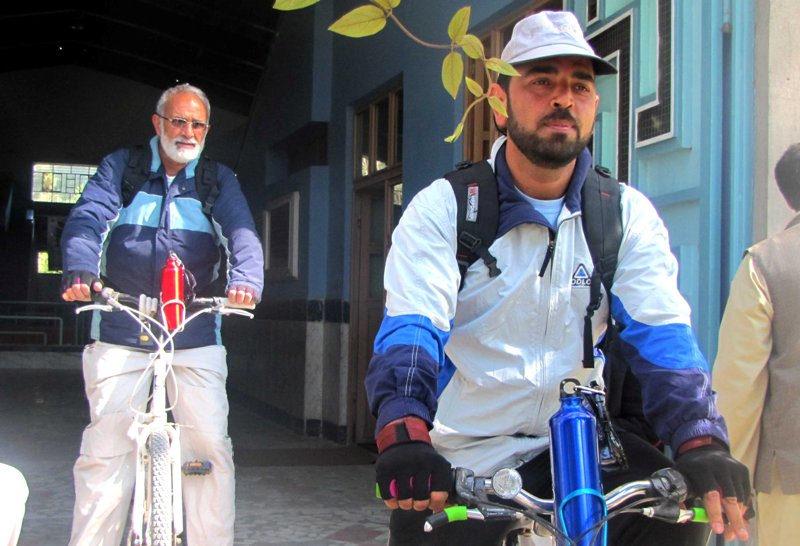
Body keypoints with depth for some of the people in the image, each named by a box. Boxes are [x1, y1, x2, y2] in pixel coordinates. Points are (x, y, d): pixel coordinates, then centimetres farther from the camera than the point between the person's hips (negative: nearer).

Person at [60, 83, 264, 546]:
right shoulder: (122, 167, 10)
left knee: (210, 446, -5)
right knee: (106, 449, -4)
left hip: (196, 335, 1)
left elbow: (242, 232, -5)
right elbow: (88, 217, -5)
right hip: (121, 333, -1)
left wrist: (246, 277, -27)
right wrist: (81, 269, -27)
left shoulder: (219, 179, 12)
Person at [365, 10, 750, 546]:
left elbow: (661, 333, -11)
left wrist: (702, 441, -29)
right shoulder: (441, 209, -7)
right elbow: (410, 330, -20)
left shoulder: (628, 215, 0)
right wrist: (404, 436, -40)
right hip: (456, 464, -1)